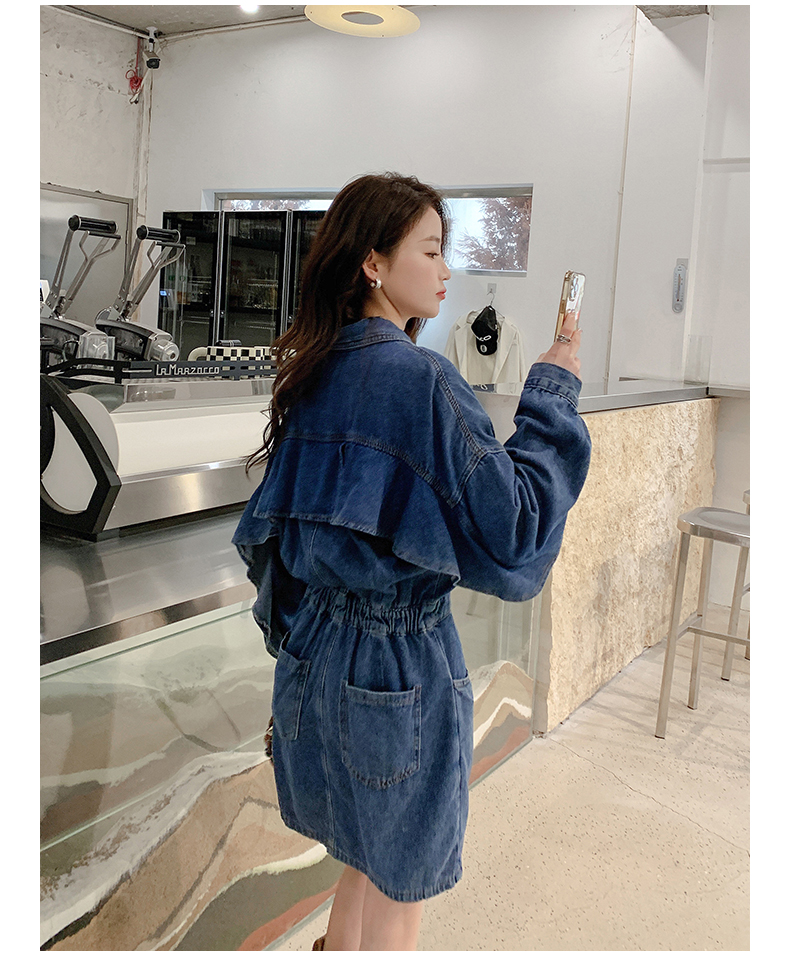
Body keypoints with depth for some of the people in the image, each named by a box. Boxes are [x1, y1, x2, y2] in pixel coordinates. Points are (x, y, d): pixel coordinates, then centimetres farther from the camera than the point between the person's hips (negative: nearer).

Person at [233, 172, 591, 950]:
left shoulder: (314, 370, 4)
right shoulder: (417, 378, -21)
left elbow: (269, 532, 11)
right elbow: (513, 534, -23)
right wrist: (552, 394, -15)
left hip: (316, 649, 8)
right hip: (400, 662, -8)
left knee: (364, 857, 27)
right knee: (396, 893, 14)